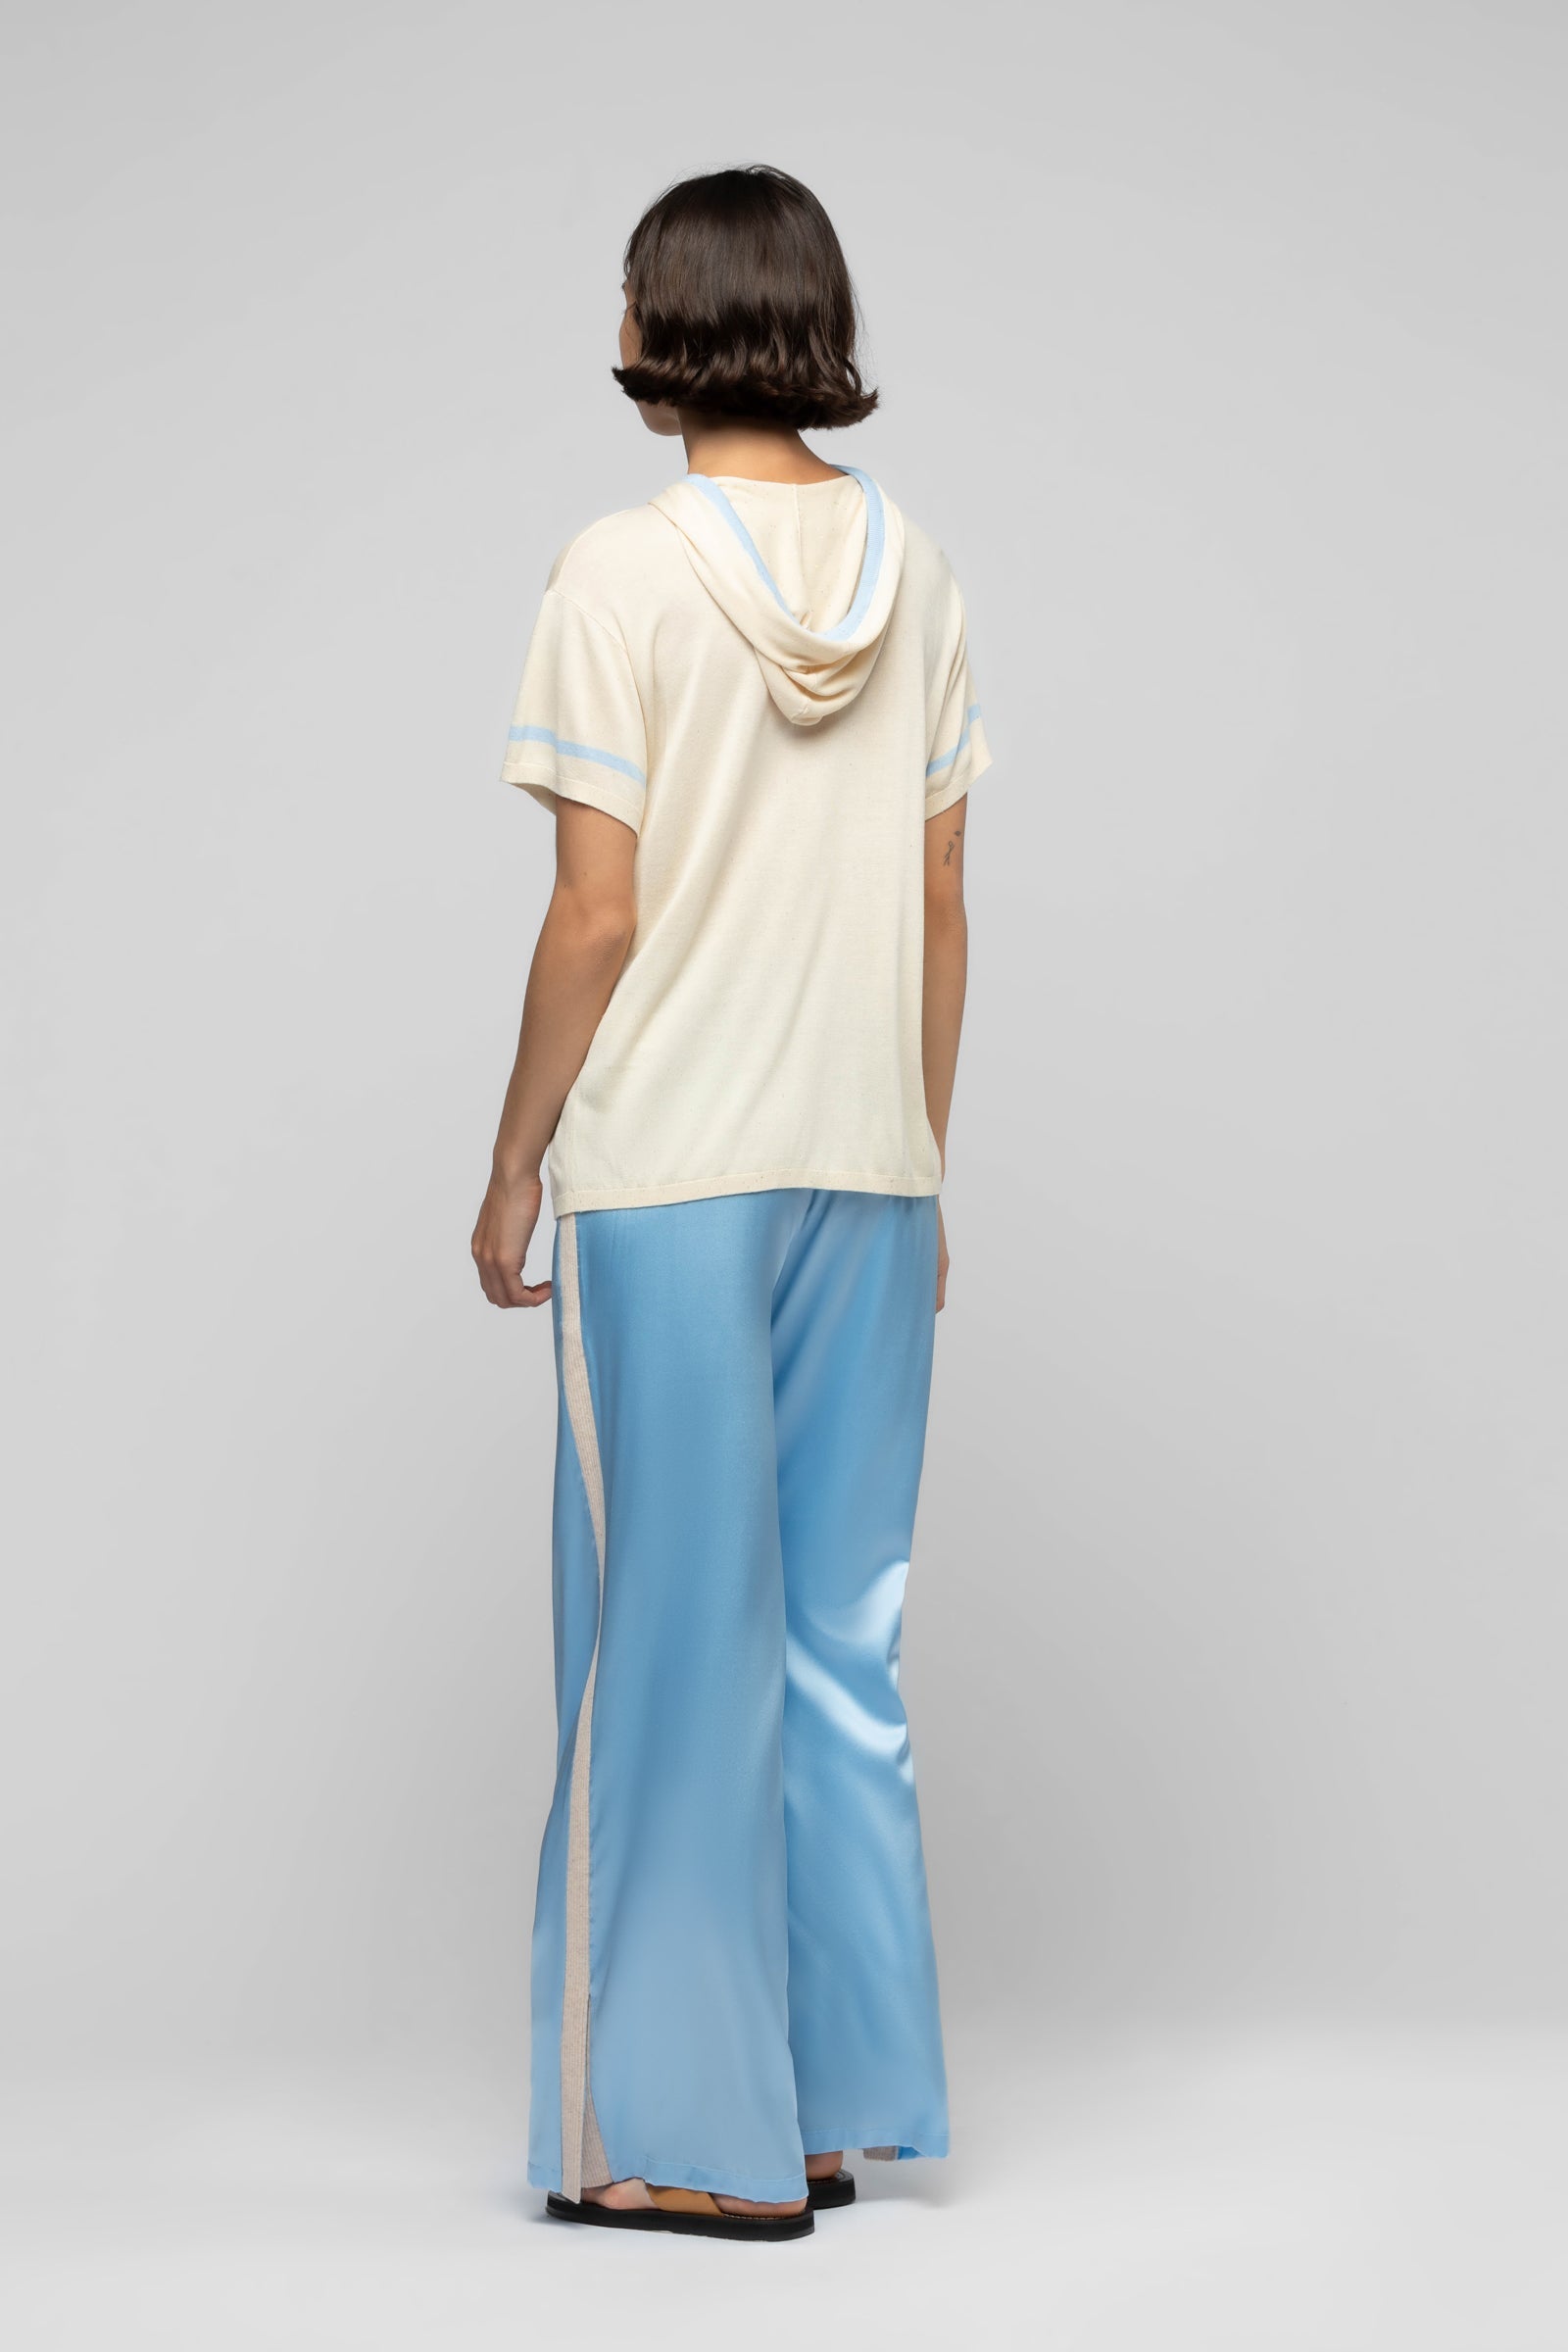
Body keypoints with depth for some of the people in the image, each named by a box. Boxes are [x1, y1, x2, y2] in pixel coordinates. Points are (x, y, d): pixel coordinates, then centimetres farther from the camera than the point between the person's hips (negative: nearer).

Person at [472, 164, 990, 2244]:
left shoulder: (625, 574, -11)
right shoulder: (912, 573, 5)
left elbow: (598, 918, -13)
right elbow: (938, 903, 7)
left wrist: (514, 1168, -2)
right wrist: (916, 1165, 15)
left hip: (668, 1171, -5)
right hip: (866, 1164, 5)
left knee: (679, 1639, 3)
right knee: (841, 1636, 12)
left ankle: (702, 2133, 10)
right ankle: (836, 2104, 20)